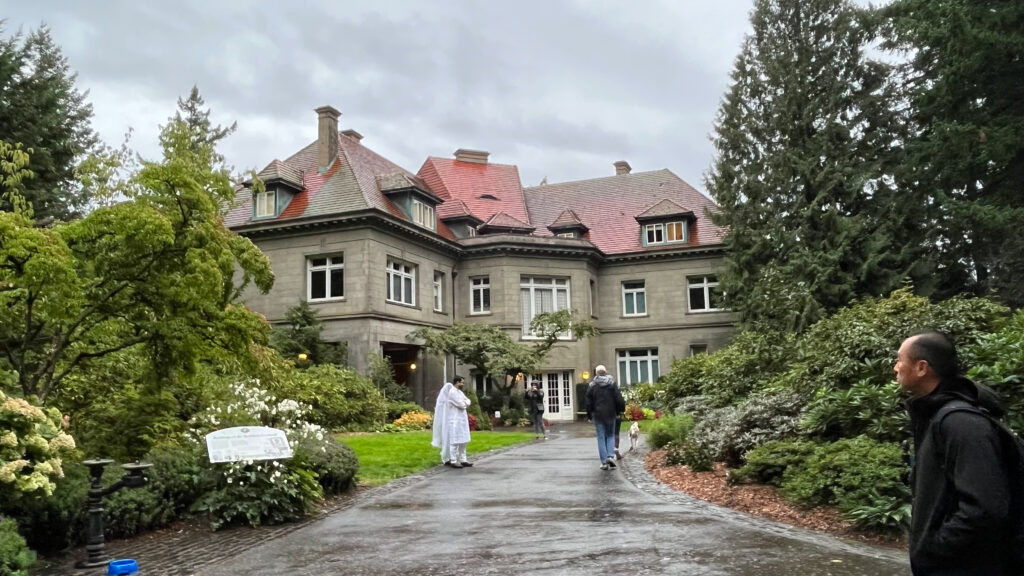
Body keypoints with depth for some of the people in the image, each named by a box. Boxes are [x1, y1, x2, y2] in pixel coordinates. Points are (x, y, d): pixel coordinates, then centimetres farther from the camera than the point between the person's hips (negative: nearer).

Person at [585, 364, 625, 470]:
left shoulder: (592, 386, -2)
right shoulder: (612, 384, -1)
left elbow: (589, 402, 0)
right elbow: (619, 399, -4)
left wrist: (589, 415, 9)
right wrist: (620, 410, 11)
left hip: (598, 415, -1)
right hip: (610, 414, 1)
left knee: (601, 438, 4)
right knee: (610, 435, 15)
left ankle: (604, 462, 2)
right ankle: (611, 456, -4)